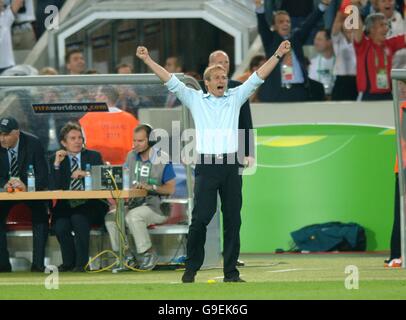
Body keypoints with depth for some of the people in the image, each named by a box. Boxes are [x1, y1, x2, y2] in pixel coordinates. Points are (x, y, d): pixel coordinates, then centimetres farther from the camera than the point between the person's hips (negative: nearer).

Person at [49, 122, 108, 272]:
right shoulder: (56, 159, 12)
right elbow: (53, 188, 1)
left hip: (89, 205, -1)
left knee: (79, 218, -33)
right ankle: (68, 262, -9)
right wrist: (57, 164, -7)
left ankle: (81, 262, -23)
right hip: (65, 207, 1)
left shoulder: (94, 157, 11)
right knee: (61, 225, -29)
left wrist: (86, 175, -14)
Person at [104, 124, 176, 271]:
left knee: (133, 216, -33)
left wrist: (151, 187, -23)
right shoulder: (131, 157, 11)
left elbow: (170, 189, -9)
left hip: (156, 207, -6)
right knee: (111, 216, -17)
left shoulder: (162, 159, -6)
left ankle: (148, 253, -20)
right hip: (135, 204, 6)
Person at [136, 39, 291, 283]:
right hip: (206, 167, -2)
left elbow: (257, 78, 12)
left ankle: (231, 272, 6)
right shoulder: (195, 99, 11)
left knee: (233, 220, 2)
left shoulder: (235, 98, 14)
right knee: (200, 219, -7)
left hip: (231, 167, 2)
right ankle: (191, 269, 2)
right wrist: (148, 60, 2)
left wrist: (278, 55, 6)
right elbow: (171, 81, 7)